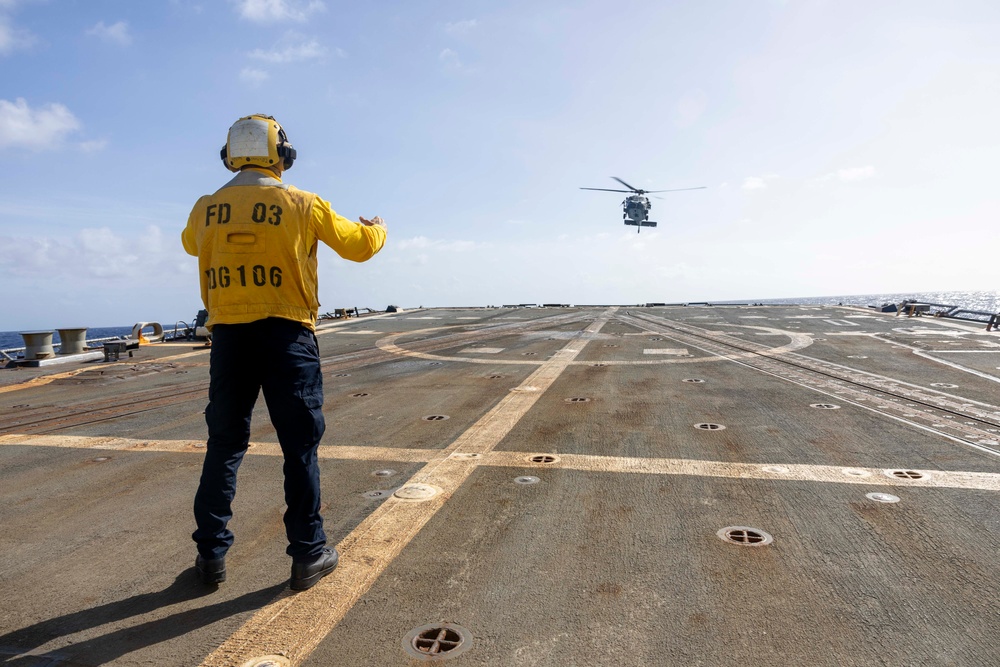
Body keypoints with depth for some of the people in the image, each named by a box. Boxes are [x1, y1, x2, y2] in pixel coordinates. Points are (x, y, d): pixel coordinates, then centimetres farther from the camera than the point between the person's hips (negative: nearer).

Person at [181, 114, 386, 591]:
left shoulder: (206, 208, 6)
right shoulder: (302, 205, -3)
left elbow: (190, 244, 29)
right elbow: (358, 246, 7)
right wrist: (377, 228, 29)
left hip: (228, 336, 3)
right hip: (285, 337, -3)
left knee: (224, 446, 14)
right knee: (300, 449, 5)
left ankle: (211, 555, 22)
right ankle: (308, 555, 13)